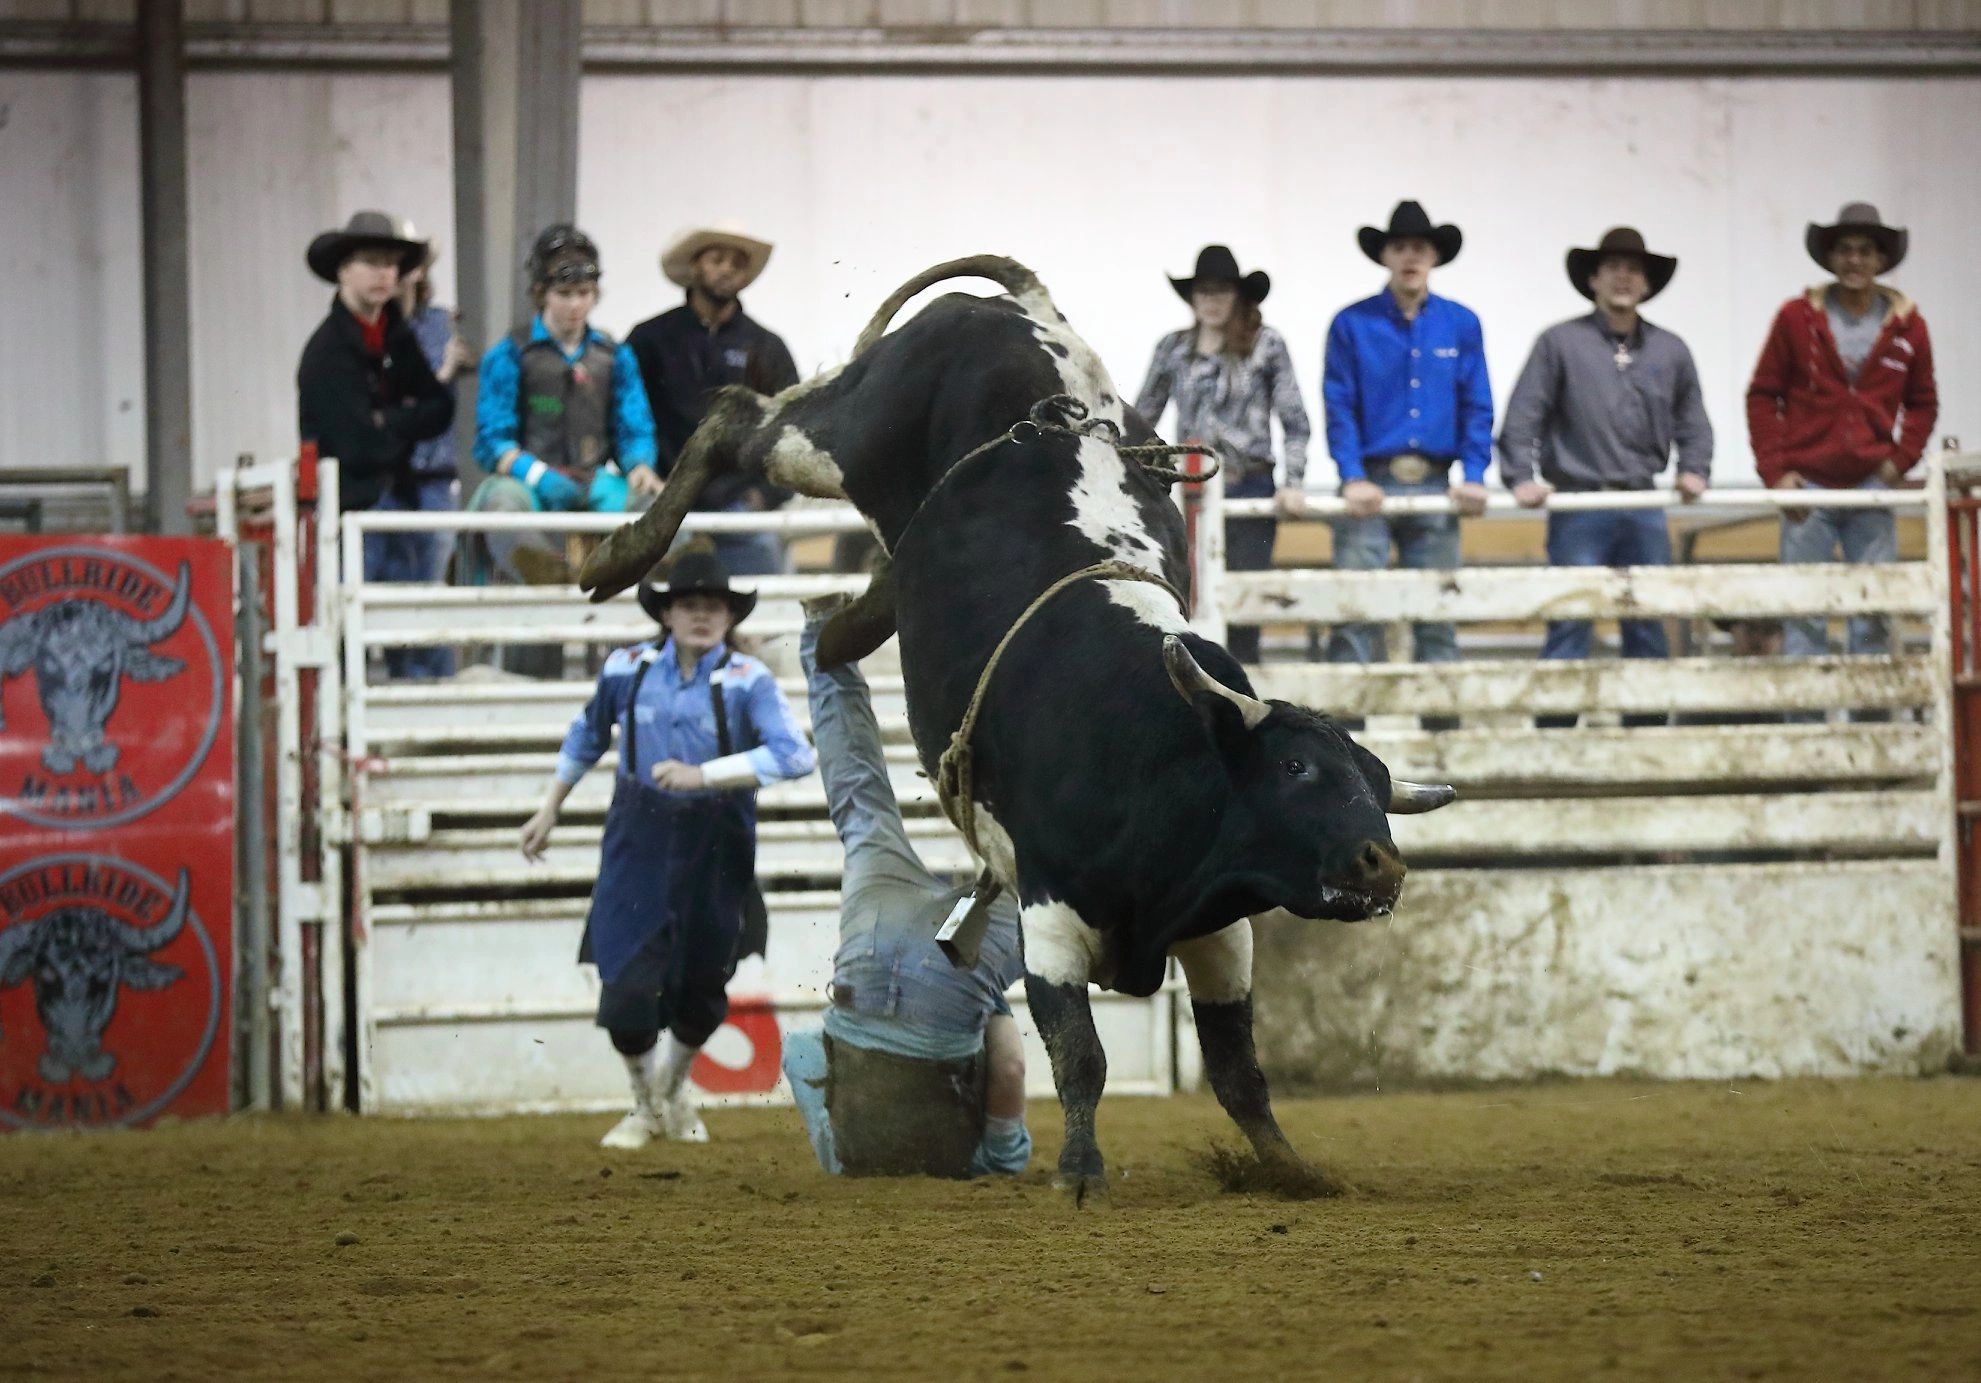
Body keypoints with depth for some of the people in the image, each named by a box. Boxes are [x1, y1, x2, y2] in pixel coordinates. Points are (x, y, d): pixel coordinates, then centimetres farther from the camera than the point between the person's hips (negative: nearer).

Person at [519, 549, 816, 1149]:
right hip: (639, 839, 1)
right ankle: (645, 1106, 20)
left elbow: (794, 755, -25)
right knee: (627, 987, -7)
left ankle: (673, 1088, 43)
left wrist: (703, 774, -32)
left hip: (716, 848, -1)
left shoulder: (749, 681, -11)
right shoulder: (628, 669, -2)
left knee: (702, 987, 12)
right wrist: (549, 809, 20)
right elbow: (587, 735, 17)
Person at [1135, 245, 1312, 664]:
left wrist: (1292, 483, -8)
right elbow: (1142, 418, 14)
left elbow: (1295, 422, 1)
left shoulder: (1266, 346, 2)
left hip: (1249, 488, -2)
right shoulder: (1173, 349, 9)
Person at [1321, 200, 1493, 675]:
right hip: (1371, 487, -2)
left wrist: (1474, 476, -5)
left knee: (1438, 617, 4)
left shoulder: (1460, 325, 8)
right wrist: (1353, 478, -13)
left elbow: (1477, 407, 7)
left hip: (1436, 490, 2)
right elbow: (1340, 408, -2)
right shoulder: (1353, 324, 2)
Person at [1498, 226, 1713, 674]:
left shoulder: (1670, 351, 12)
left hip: (1644, 510, 4)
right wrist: (1522, 477, -13)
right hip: (1579, 506, -4)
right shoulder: (1561, 343, 0)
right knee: (1569, 625, -7)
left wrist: (1694, 469, 5)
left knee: (1649, 629, 6)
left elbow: (1692, 420, 21)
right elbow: (1522, 417, -3)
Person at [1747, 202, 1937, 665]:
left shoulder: (1906, 324, 5)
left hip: (1872, 486, 2)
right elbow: (1762, 396, 2)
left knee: (1874, 612, 4)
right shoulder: (1797, 318, -1)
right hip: (1809, 484, -2)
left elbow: (1922, 402, 14)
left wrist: (1902, 459, -1)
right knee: (1802, 614, -2)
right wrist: (1775, 470, -6)